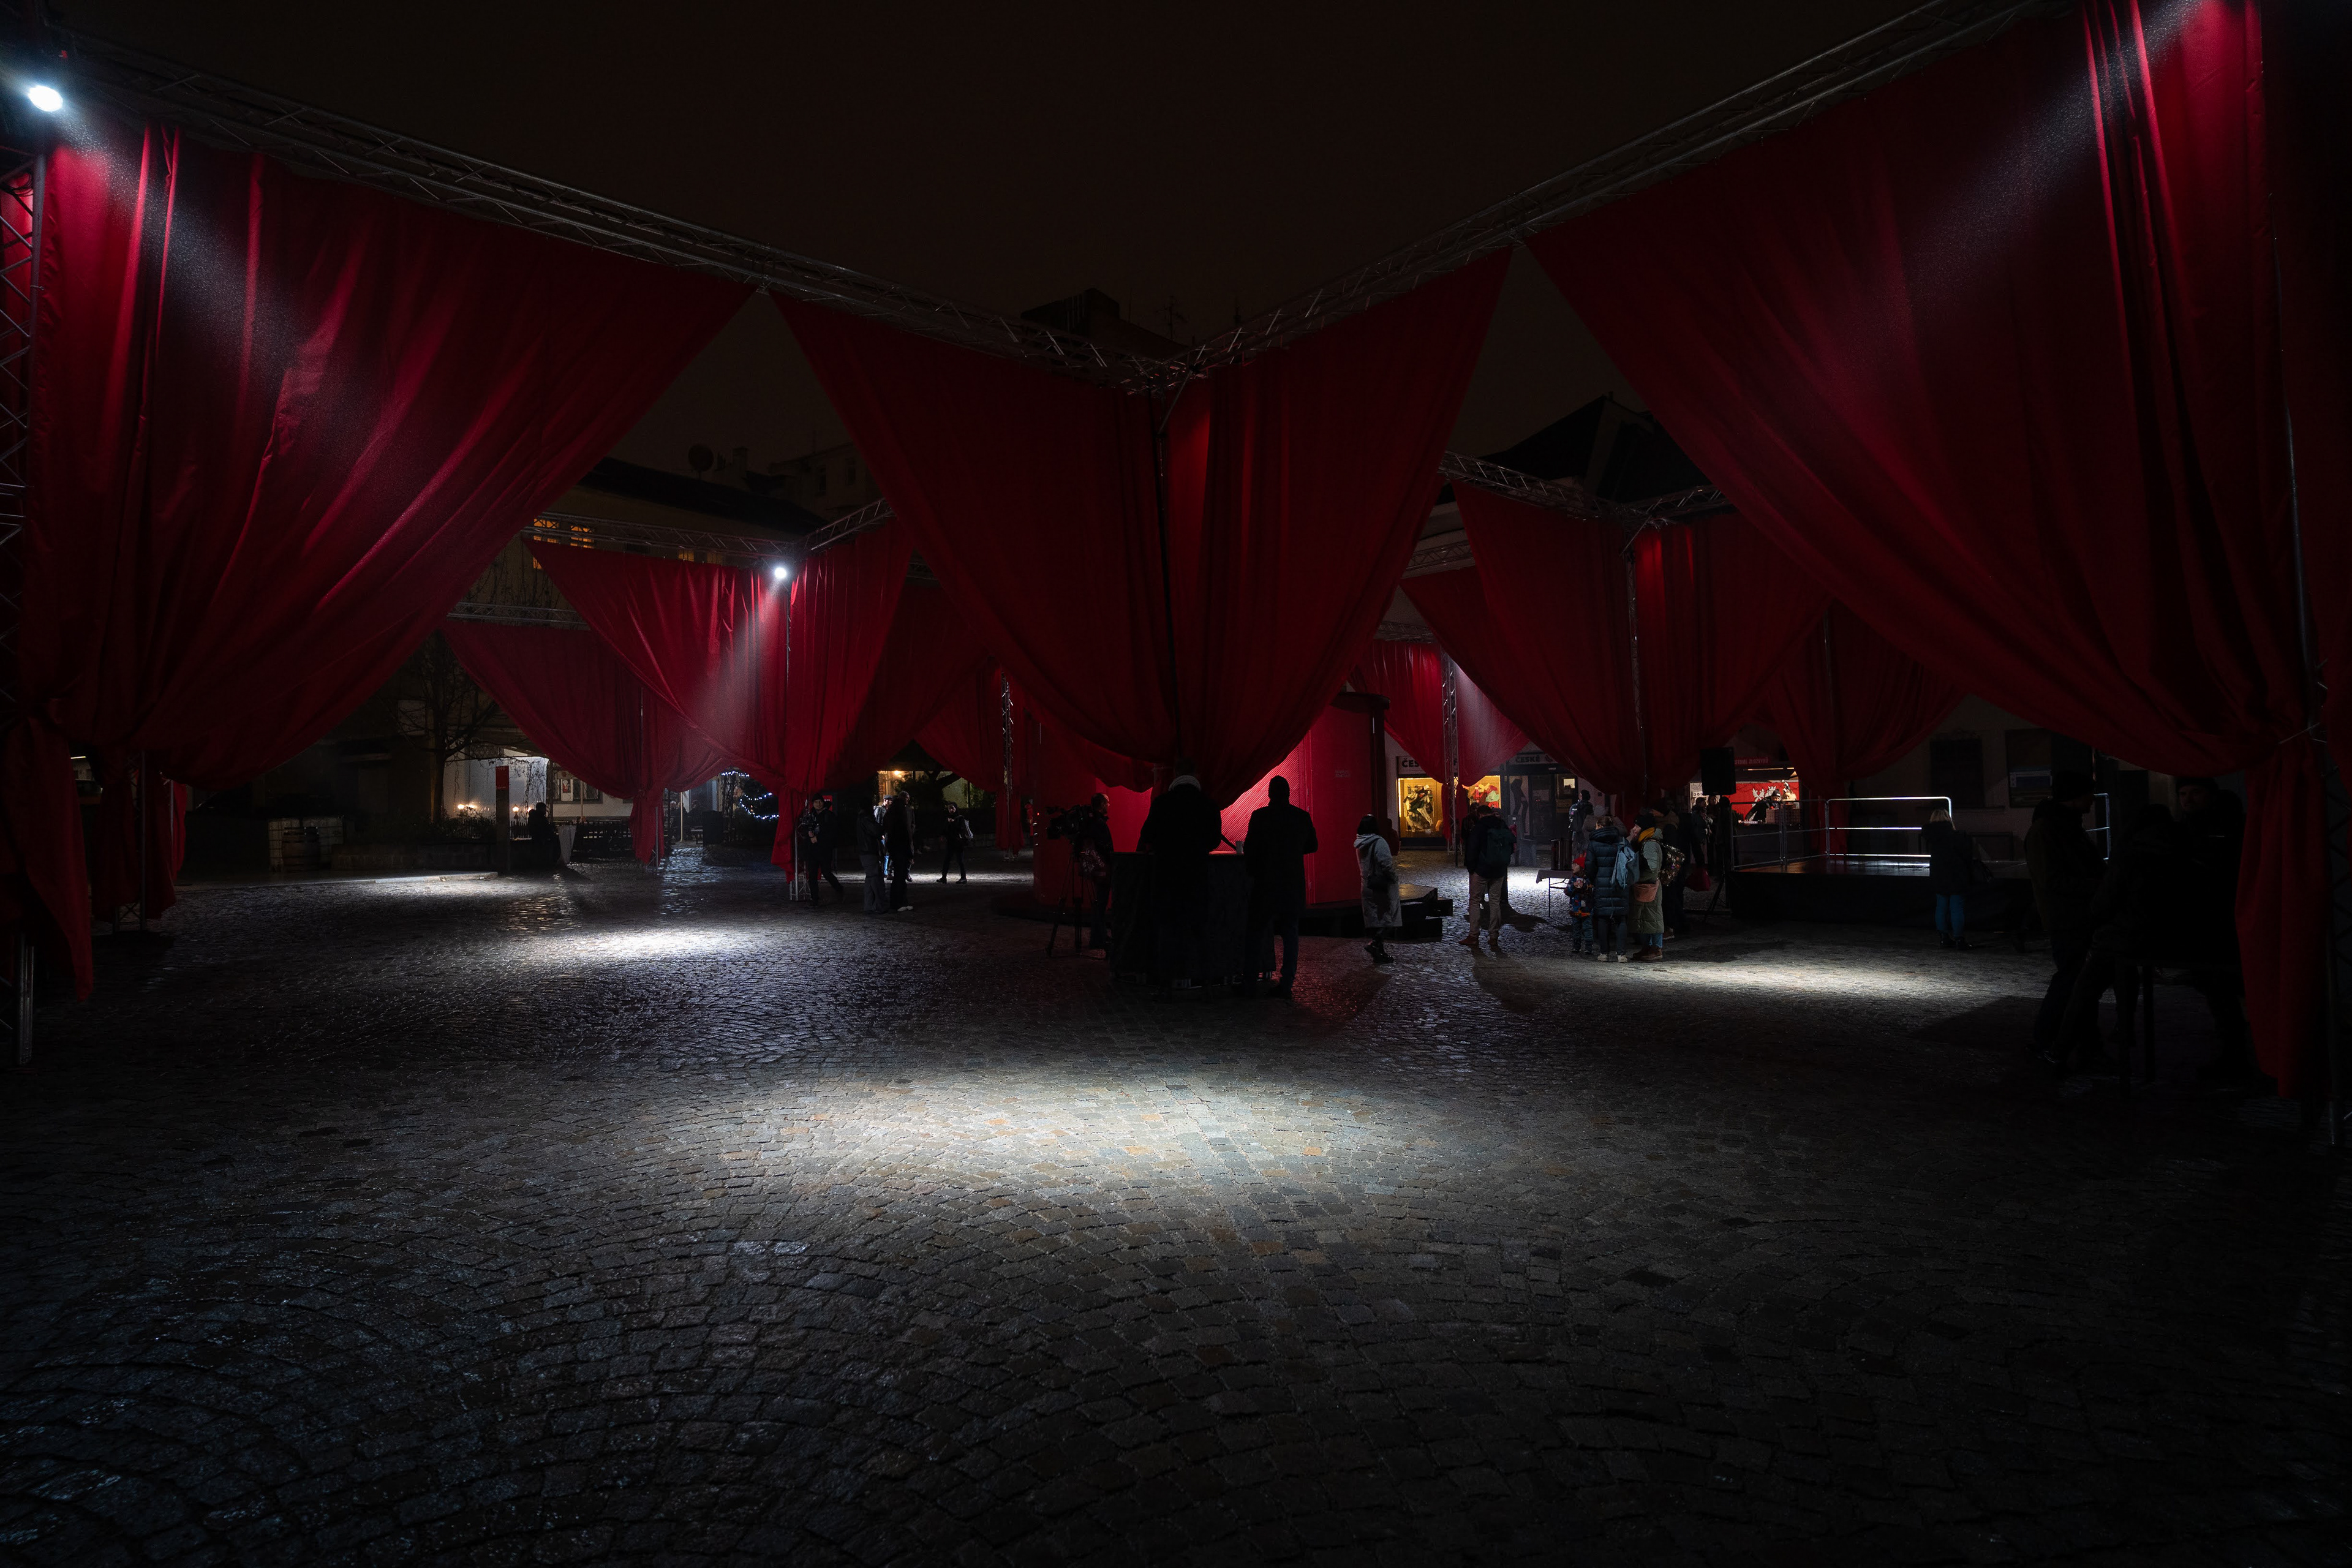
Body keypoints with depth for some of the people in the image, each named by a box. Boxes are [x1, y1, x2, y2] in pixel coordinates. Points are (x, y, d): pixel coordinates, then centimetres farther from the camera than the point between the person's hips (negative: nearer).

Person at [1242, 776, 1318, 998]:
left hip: (1267, 884, -2)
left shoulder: (1260, 816, -10)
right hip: (1294, 885, 3)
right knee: (1290, 934, 7)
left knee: (1259, 932, 9)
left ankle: (1252, 979, 9)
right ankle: (1286, 985, 5)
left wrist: (1252, 870, 8)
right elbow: (1312, 846, 12)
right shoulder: (1303, 817, 1)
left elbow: (1250, 849, -9)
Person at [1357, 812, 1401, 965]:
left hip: (1367, 886, 7)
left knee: (1375, 918, 12)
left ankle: (1380, 952, 15)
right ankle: (1375, 943, -16)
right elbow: (1387, 864, -22)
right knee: (1387, 918, 1)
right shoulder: (1379, 842, -17)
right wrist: (1394, 878, -11)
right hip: (1382, 886, -7)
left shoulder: (1360, 845, 6)